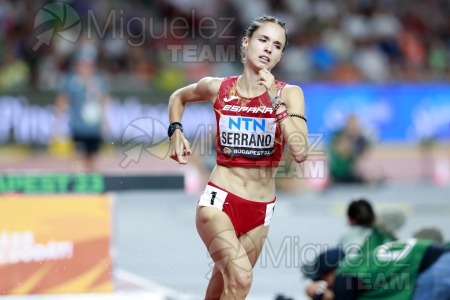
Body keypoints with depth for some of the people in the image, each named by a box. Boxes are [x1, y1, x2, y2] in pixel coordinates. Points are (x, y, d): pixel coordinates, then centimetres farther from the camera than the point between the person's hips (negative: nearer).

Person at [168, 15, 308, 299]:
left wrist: (275, 102, -25)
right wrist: (176, 132, 4)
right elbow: (178, 97, 20)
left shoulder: (289, 94, -6)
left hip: (260, 209, 2)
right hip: (220, 200, -2)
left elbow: (300, 152, -20)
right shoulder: (217, 87, -3)